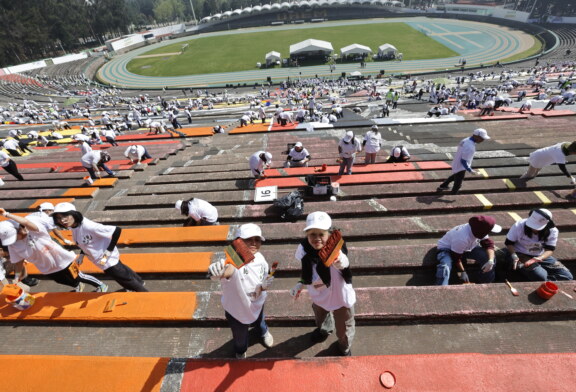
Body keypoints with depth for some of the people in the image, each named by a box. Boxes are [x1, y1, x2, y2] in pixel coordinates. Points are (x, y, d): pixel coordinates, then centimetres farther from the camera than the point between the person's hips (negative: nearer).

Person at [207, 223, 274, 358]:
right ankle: (241, 351, 65)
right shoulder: (234, 261, -40)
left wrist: (264, 286, -26)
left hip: (257, 305, 4)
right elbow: (228, 270, -65)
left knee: (259, 322, 36)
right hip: (236, 310, -3)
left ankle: (264, 332, 75)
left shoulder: (260, 259, -21)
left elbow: (260, 288, -5)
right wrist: (217, 273, -86)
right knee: (240, 339, 26)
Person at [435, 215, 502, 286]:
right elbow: (456, 257, -28)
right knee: (445, 267, -36)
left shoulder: (480, 231, -19)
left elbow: (489, 244, -11)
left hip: (467, 248, 7)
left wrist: (490, 260, -28)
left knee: (489, 257, -10)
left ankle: (486, 284, 9)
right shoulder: (462, 238, -39)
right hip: (447, 249, -7)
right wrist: (462, 272, -17)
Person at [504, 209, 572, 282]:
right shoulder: (519, 226, -21)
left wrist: (539, 258, -34)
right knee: (541, 277, -26)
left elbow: (550, 249, -13)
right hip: (520, 254, -4)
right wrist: (513, 256, -29)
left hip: (540, 256, 5)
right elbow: (509, 243, -12)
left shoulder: (552, 231, -12)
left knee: (567, 276, -8)